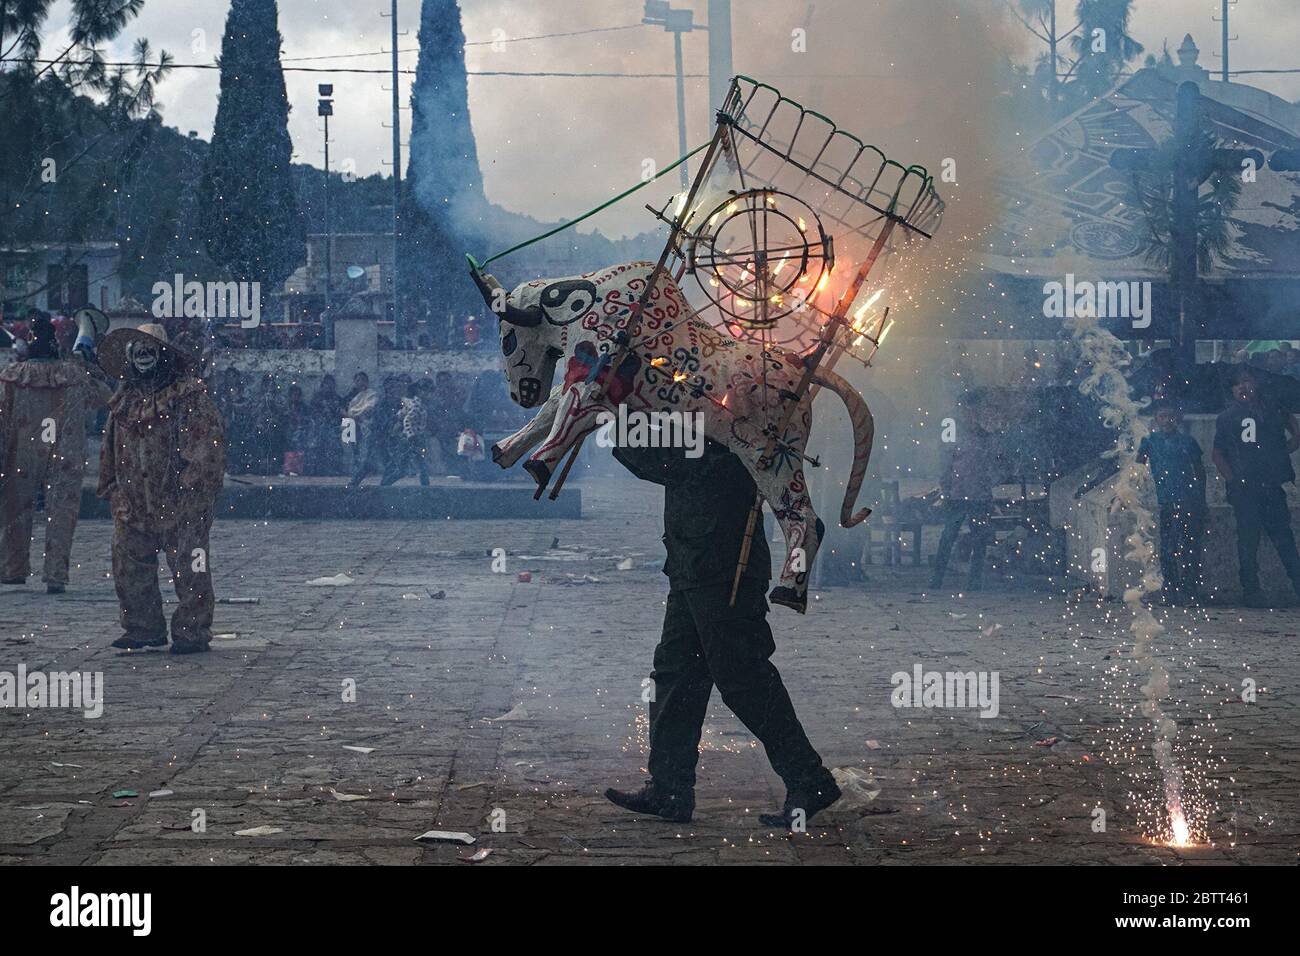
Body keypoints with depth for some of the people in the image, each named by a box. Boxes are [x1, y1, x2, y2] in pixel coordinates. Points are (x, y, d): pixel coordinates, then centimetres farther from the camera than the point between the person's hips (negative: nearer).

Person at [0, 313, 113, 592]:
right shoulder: (76, 375, -5)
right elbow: (105, 395, 13)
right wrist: (89, 365, 25)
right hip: (66, 461, 0)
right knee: (61, 515, 3)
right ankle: (56, 575, -4)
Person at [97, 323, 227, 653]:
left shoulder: (190, 395, -4)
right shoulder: (124, 401, 16)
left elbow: (209, 441, -9)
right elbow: (111, 448, 24)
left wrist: (192, 484, -15)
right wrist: (110, 486, 16)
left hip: (182, 503, -6)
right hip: (133, 502, 6)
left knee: (188, 568, -2)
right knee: (129, 566, 5)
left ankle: (193, 632, 6)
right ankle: (142, 629, 16)